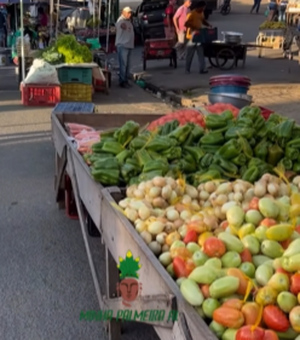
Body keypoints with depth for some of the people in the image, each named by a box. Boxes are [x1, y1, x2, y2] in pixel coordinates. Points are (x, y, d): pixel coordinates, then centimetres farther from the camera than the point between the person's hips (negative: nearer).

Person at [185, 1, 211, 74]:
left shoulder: (201, 13, 9)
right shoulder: (191, 14, -16)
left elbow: (203, 21, 23)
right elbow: (186, 24, -23)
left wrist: (208, 25, 4)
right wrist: (195, 28, -29)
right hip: (192, 36, -7)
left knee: (201, 53, 3)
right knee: (190, 54, 3)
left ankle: (202, 68, 4)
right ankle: (187, 69, 14)